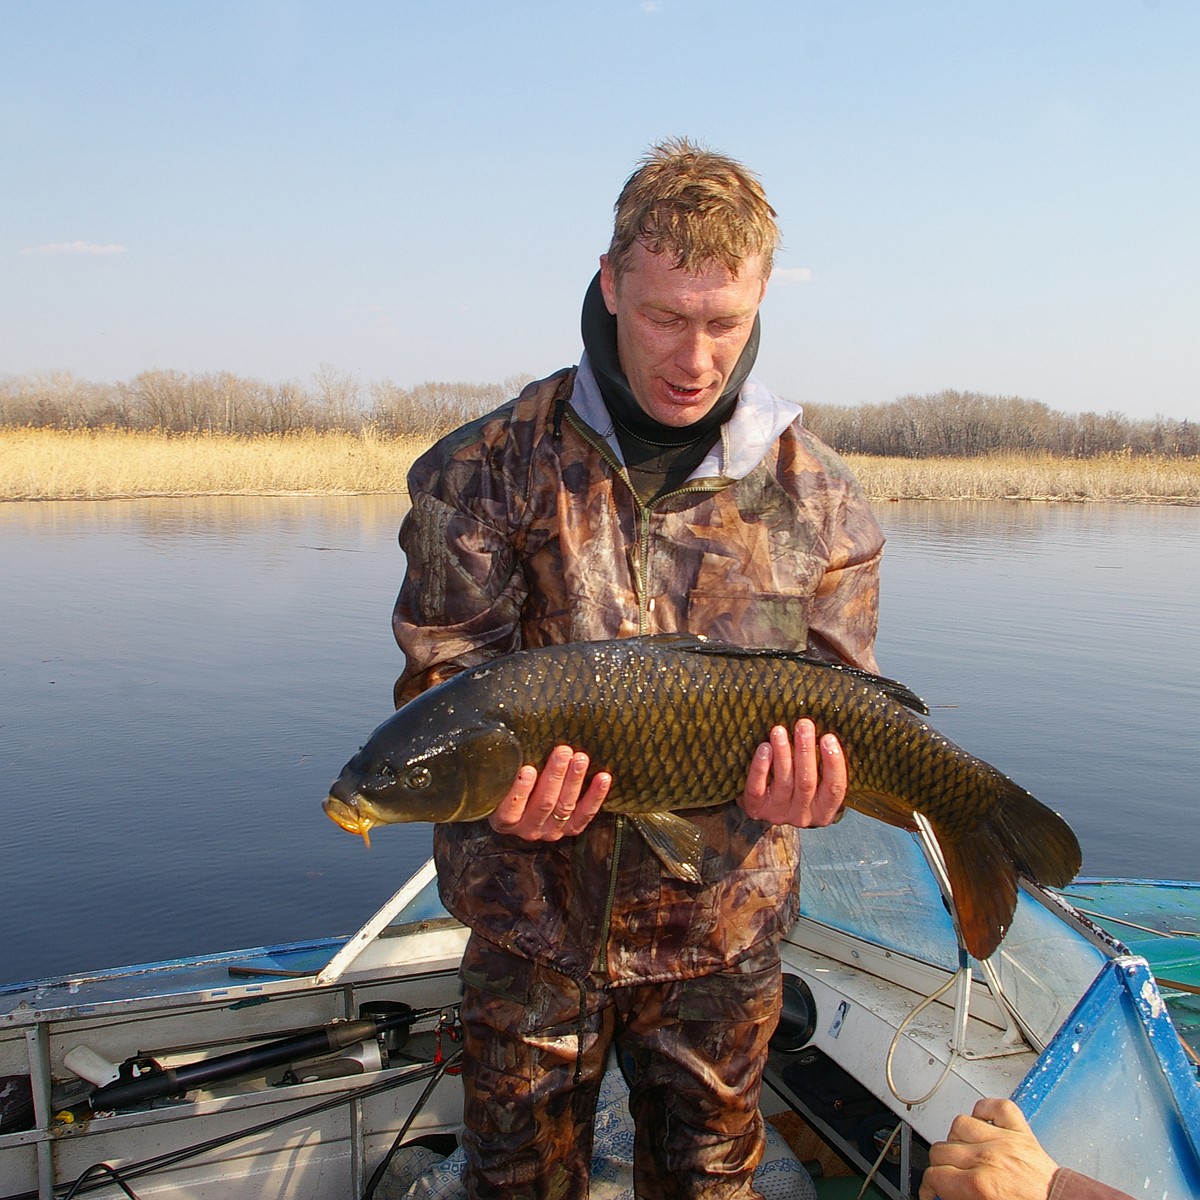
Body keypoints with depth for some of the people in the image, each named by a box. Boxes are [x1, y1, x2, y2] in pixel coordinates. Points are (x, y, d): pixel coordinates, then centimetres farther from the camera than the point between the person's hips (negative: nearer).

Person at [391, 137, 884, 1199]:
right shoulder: (493, 466, -9)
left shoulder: (819, 497, -6)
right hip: (531, 921, 0)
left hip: (718, 936, 1)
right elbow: (442, 667, -8)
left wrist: (800, 782, -23)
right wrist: (495, 775, -28)